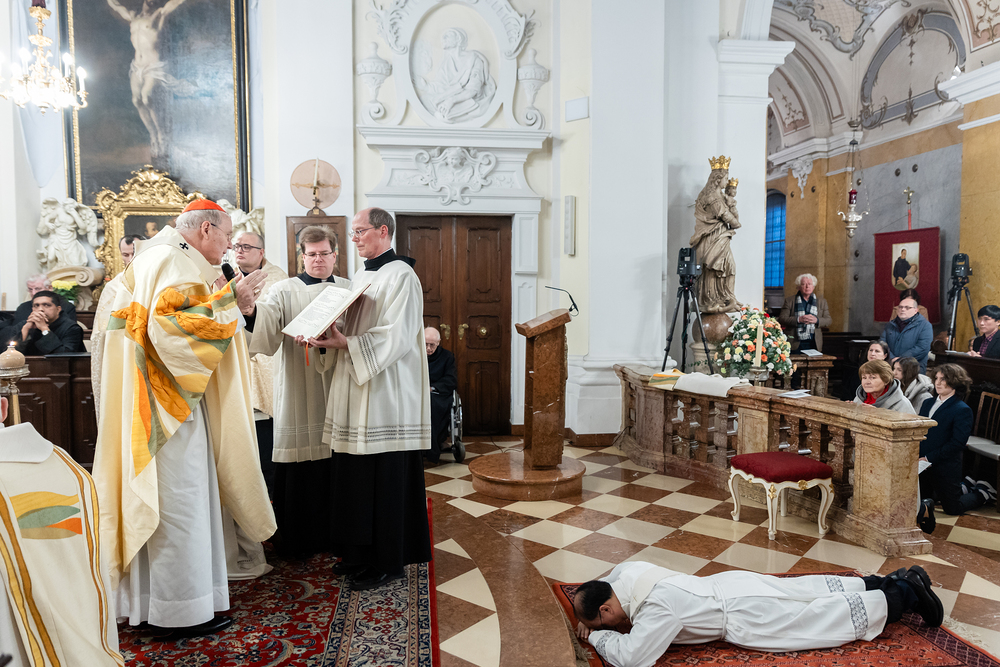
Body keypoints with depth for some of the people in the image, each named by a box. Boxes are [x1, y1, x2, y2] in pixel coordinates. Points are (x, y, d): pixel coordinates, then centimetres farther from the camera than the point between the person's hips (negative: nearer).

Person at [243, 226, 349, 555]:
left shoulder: (348, 289, 12)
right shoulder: (285, 290, 3)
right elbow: (266, 318, -16)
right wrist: (249, 308, -38)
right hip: (299, 391, -2)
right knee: (301, 465, 1)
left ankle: (335, 533, 23)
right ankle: (300, 538, 17)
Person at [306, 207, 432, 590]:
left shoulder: (401, 276, -10)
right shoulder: (360, 277, 17)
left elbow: (397, 337, -19)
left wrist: (347, 344, -22)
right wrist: (327, 339, 0)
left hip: (386, 396, -8)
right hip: (356, 393, 9)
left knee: (385, 480, 0)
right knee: (354, 478, 13)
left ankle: (388, 561, 13)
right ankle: (360, 553, 27)